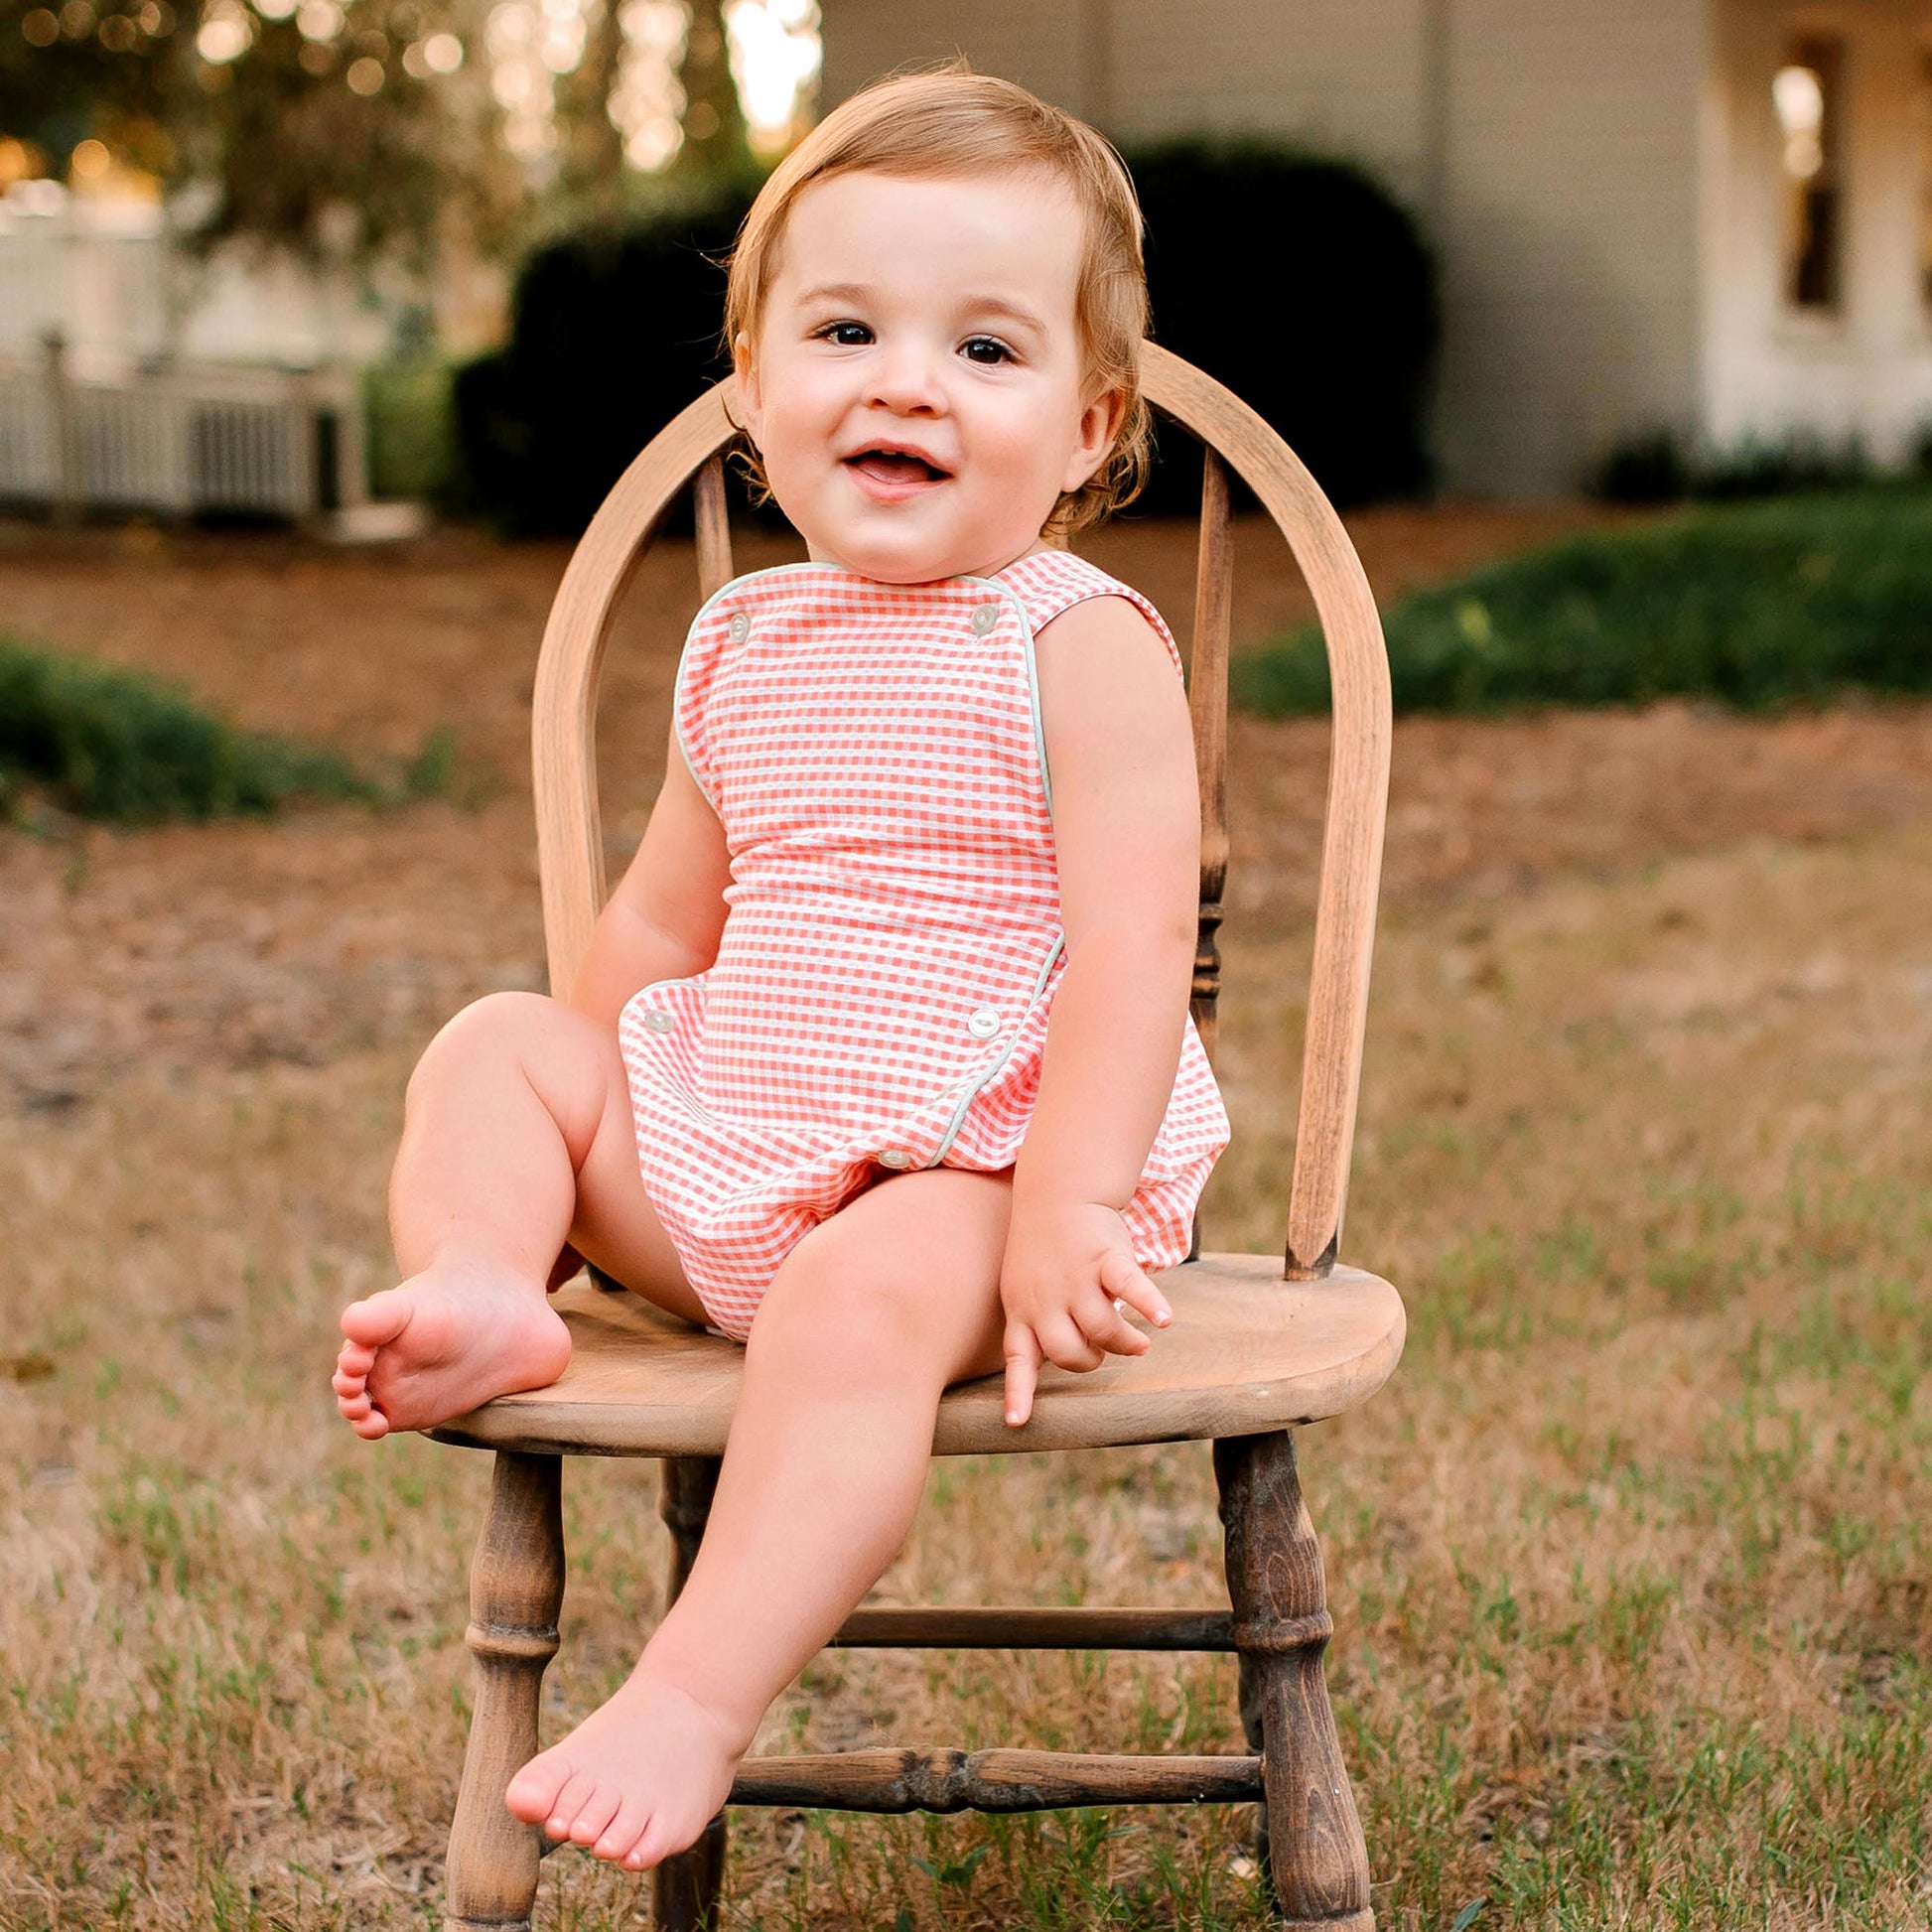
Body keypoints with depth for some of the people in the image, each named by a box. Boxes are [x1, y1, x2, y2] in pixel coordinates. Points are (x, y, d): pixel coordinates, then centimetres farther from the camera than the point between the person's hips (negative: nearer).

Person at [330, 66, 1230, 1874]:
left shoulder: (1080, 645, -10)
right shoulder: (743, 646, 9)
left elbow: (1133, 945, -19)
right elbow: (661, 924, 20)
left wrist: (1064, 1212, -27)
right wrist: (568, 1154, 17)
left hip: (973, 1172, -7)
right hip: (719, 1151, 7)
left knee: (865, 1293, -36)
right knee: (493, 1042, 5)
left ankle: (693, 1701, -36)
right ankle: (483, 1286, -20)